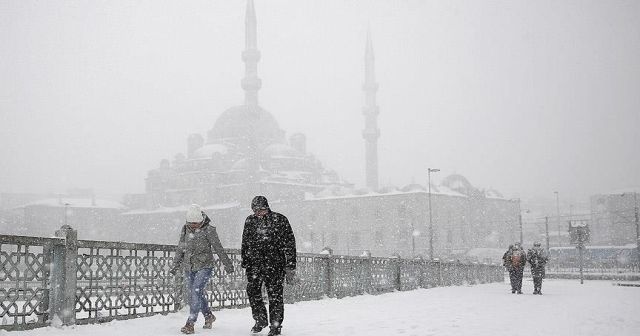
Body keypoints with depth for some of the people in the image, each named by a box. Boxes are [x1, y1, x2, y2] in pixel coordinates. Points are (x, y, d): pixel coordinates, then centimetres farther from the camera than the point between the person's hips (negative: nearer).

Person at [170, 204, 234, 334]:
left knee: (196, 292, -17)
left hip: (204, 266, -5)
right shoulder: (185, 229, 3)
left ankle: (190, 323, -15)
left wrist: (227, 264, 0)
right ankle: (208, 316, 32)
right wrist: (176, 265, 11)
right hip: (189, 268, 5)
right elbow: (180, 248, 13)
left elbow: (218, 248, -5)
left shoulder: (209, 230, -11)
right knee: (198, 294, 12)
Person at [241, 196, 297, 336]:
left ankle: (276, 325, 10)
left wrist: (290, 267, -4)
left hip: (274, 263, -3)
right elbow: (245, 244, 19)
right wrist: (245, 262, 13)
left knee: (275, 293, -2)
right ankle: (260, 320, 17)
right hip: (254, 263, 3)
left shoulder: (280, 220, -2)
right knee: (252, 290, -2)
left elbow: (289, 244, -1)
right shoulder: (250, 221, 9)